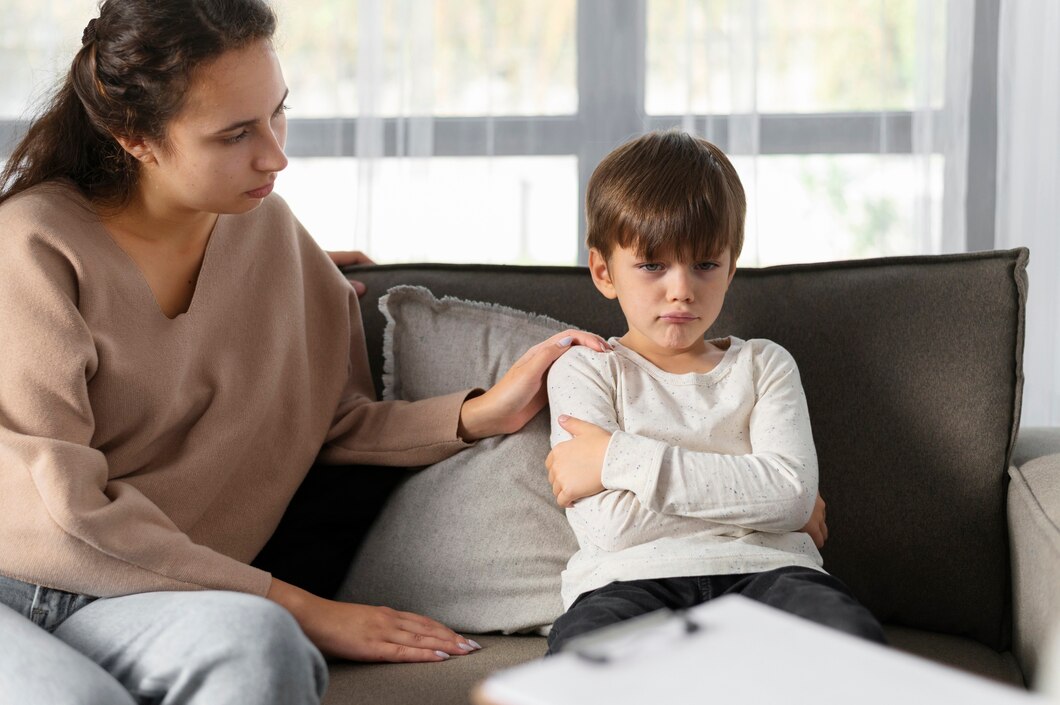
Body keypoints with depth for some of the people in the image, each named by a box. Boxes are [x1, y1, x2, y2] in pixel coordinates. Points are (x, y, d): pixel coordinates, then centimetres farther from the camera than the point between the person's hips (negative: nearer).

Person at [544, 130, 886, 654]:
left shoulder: (765, 365, 20)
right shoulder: (584, 371, 12)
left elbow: (792, 491, -3)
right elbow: (609, 526, -5)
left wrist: (622, 458, -6)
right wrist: (752, 497, -1)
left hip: (761, 571, 2)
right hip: (631, 580, -2)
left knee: (853, 639, -33)